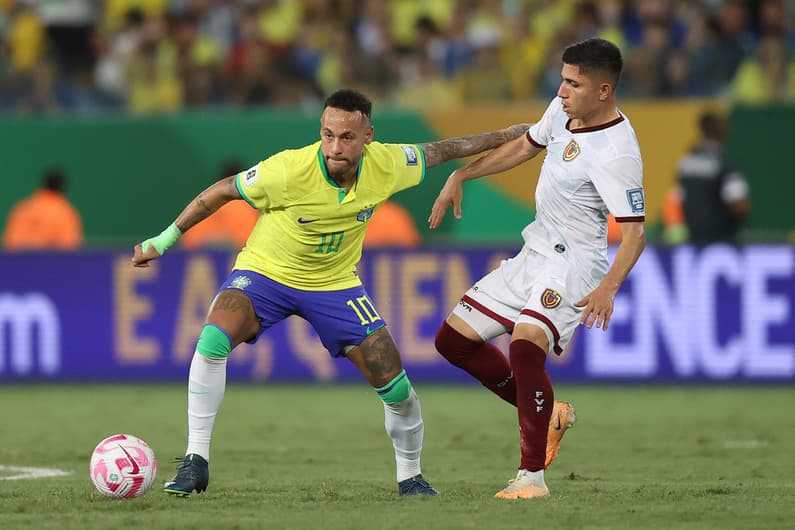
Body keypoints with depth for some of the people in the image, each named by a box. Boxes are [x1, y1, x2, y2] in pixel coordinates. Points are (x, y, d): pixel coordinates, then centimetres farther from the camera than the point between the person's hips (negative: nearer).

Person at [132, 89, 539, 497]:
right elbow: (222, 191, -15)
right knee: (213, 340, -31)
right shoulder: (289, 169, -30)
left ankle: (410, 476, 22)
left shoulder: (386, 165, -18)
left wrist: (505, 136, 14)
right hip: (265, 271, -3)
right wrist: (165, 239, -10)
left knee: (395, 385, -5)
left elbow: (436, 151, 3)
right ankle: (196, 461, -23)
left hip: (335, 283, 3)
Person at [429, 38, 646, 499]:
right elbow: (524, 146, 20)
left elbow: (635, 233, -26)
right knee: (454, 340, 9)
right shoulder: (564, 109, 1)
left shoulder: (617, 153, -24)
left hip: (575, 261, -9)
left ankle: (533, 475, -26)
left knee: (526, 346, -32)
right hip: (534, 254, 9)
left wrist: (608, 287, -40)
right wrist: (460, 176, 18)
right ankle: (546, 413, 21)